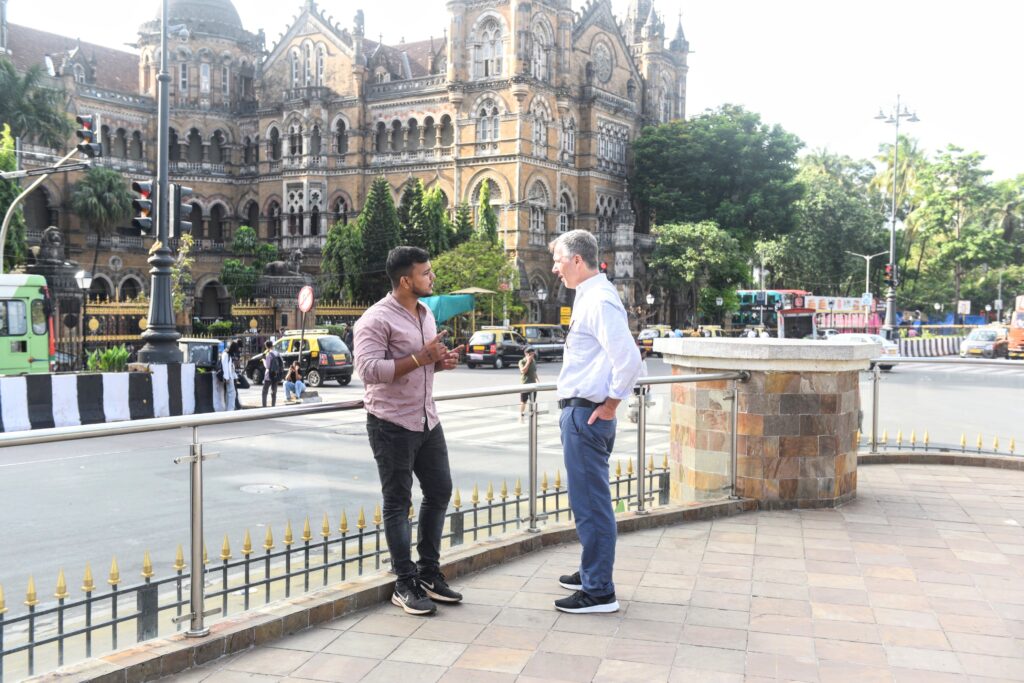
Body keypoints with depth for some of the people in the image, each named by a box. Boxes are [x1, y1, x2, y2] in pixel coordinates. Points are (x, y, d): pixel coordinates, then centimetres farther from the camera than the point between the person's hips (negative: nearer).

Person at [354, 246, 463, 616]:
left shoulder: (426, 314, 12)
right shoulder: (377, 319, -15)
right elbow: (368, 369, -25)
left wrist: (443, 361, 2)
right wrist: (420, 358, -27)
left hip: (427, 420, 8)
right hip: (392, 424, -8)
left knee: (439, 492, 12)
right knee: (397, 502, 1)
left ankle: (429, 572, 26)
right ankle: (405, 585, 11)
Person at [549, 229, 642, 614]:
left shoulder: (599, 301, -17)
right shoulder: (590, 296, 14)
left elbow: (628, 358, -27)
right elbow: (617, 356, 22)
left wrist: (609, 406, -17)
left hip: (586, 415, -11)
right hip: (579, 411, 11)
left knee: (590, 503, -3)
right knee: (589, 500, 21)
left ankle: (599, 592, 7)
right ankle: (591, 573, 35)